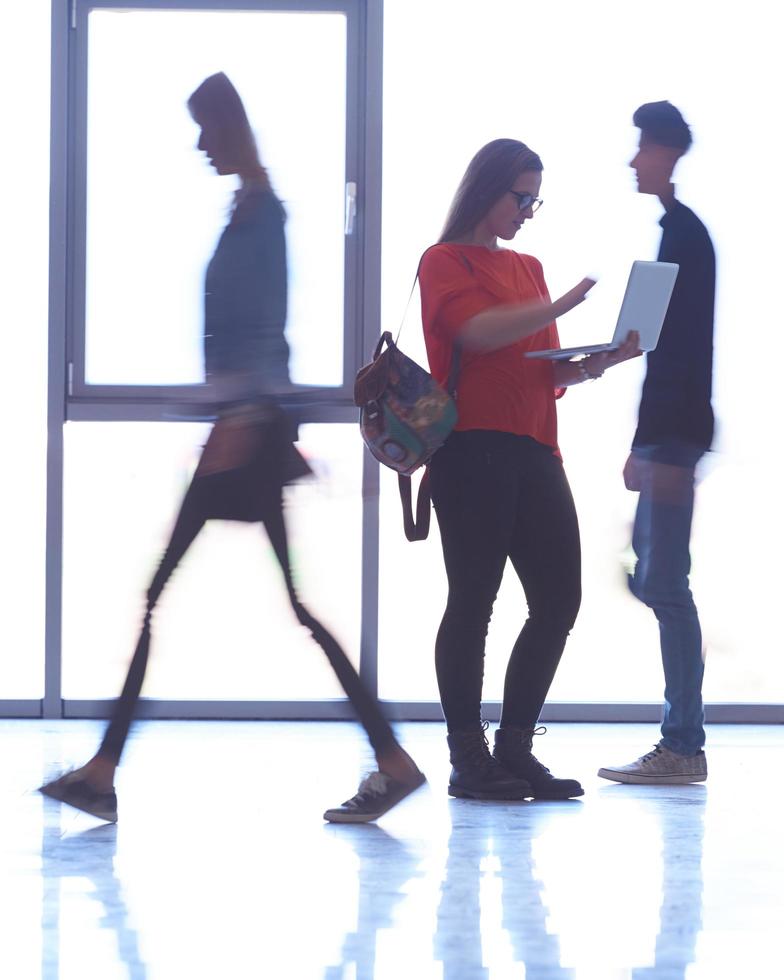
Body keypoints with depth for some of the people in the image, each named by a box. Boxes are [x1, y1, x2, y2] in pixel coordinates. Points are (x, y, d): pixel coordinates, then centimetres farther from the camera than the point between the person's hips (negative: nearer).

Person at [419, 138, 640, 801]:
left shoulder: (528, 269, 24)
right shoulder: (446, 261, 3)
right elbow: (480, 331, -16)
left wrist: (596, 362, 3)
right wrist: (563, 305, -18)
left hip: (532, 450, 7)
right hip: (472, 448, -7)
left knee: (559, 598, 1)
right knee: (475, 599, -6)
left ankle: (515, 747, 11)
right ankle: (469, 759, -1)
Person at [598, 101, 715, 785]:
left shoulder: (682, 235, -12)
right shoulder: (678, 230, 18)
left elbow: (676, 346, -18)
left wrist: (656, 447, -21)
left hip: (673, 433, -10)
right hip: (667, 433, 10)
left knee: (663, 582, -9)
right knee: (652, 578, 12)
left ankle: (683, 747, -8)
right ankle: (683, 739, 14)